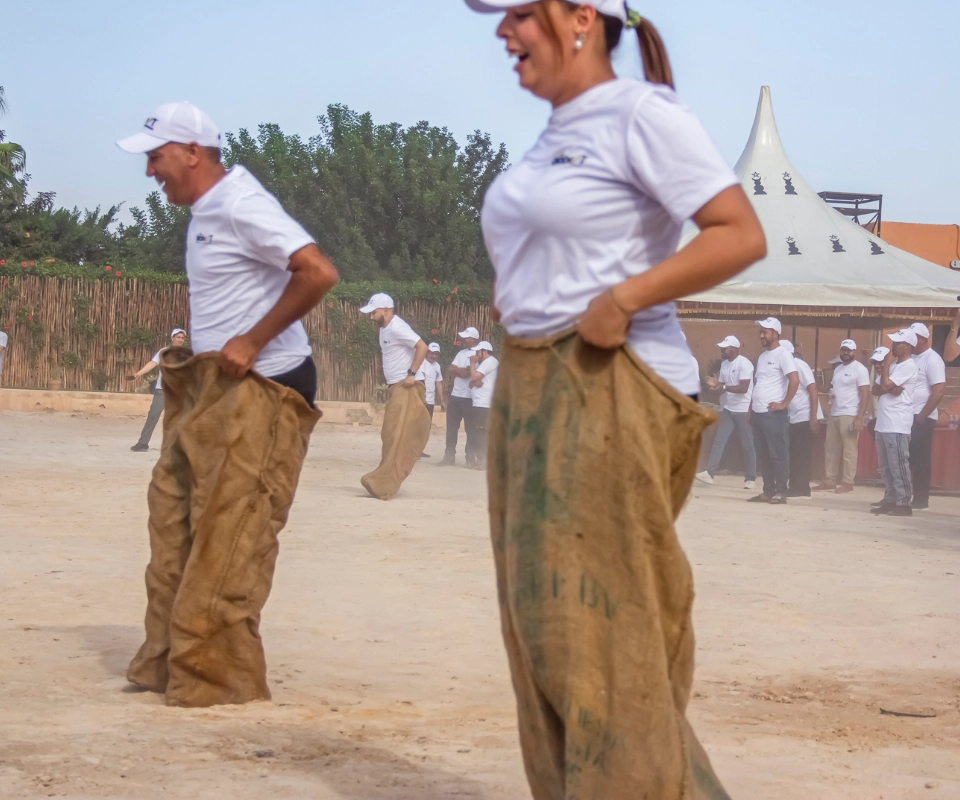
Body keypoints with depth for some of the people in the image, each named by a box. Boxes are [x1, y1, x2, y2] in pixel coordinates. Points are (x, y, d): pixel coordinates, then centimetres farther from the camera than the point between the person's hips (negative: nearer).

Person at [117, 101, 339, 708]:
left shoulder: (241, 206, -15)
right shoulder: (204, 213, 15)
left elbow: (318, 272, -26)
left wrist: (250, 344, -22)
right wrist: (198, 356, 12)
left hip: (258, 392, -10)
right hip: (209, 391, 10)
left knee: (227, 540, -8)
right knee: (174, 520, 11)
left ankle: (217, 676, -2)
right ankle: (169, 663, 18)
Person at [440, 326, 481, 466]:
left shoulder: (478, 355, -9)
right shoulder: (462, 353, 17)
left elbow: (467, 373, -19)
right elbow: (449, 370, 10)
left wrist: (457, 370, -1)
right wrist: (461, 370, -7)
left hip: (470, 398, -8)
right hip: (455, 395, 8)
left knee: (470, 429, -3)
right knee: (451, 428, 7)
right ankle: (449, 457, 12)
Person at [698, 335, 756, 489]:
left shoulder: (744, 363, -14)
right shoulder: (724, 364, 11)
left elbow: (743, 388, -22)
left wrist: (723, 387, -28)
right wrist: (715, 385, -9)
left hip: (742, 410, -7)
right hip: (727, 409, 7)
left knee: (747, 445, 1)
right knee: (719, 441, -3)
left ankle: (750, 478, 8)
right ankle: (710, 472, -9)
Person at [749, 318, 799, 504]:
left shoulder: (782, 354, -8)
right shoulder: (762, 356, 18)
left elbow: (794, 380, -18)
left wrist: (784, 404, -17)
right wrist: (752, 406, 17)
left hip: (774, 414, -9)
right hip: (758, 413, 9)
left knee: (778, 454, -6)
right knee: (763, 455, 9)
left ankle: (781, 492, -4)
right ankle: (768, 491, 14)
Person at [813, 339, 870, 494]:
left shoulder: (859, 369, -6)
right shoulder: (838, 369, 18)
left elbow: (865, 395, -11)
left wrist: (859, 418, -19)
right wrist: (829, 413, 14)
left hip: (850, 416, -8)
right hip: (834, 415, 8)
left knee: (849, 450, -5)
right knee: (832, 449, 8)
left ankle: (847, 483, -4)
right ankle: (830, 481, 12)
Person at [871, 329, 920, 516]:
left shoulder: (909, 366, -10)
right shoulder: (893, 365, 19)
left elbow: (885, 385, -18)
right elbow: (876, 390, 13)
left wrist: (886, 363, -4)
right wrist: (890, 389, -8)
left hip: (897, 425, -9)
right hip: (883, 423, 9)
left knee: (898, 466, -9)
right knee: (886, 467, 12)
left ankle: (903, 503, -8)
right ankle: (890, 500, 17)